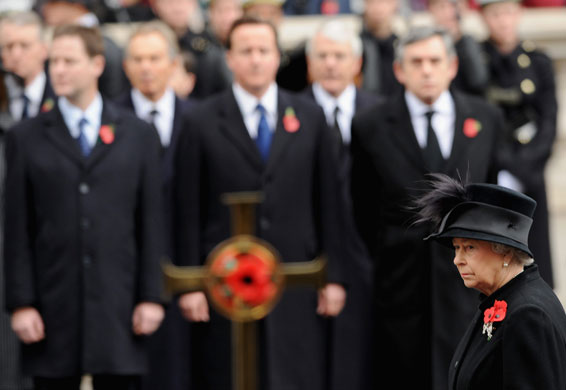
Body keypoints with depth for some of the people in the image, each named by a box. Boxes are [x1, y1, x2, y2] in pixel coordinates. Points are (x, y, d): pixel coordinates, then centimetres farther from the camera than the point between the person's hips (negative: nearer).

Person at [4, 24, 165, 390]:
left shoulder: (139, 135, 9)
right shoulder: (26, 138, 7)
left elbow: (151, 222, 6)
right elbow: (17, 230, 3)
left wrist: (151, 297, 0)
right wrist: (21, 303, -4)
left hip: (118, 310, 0)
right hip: (53, 311, 0)